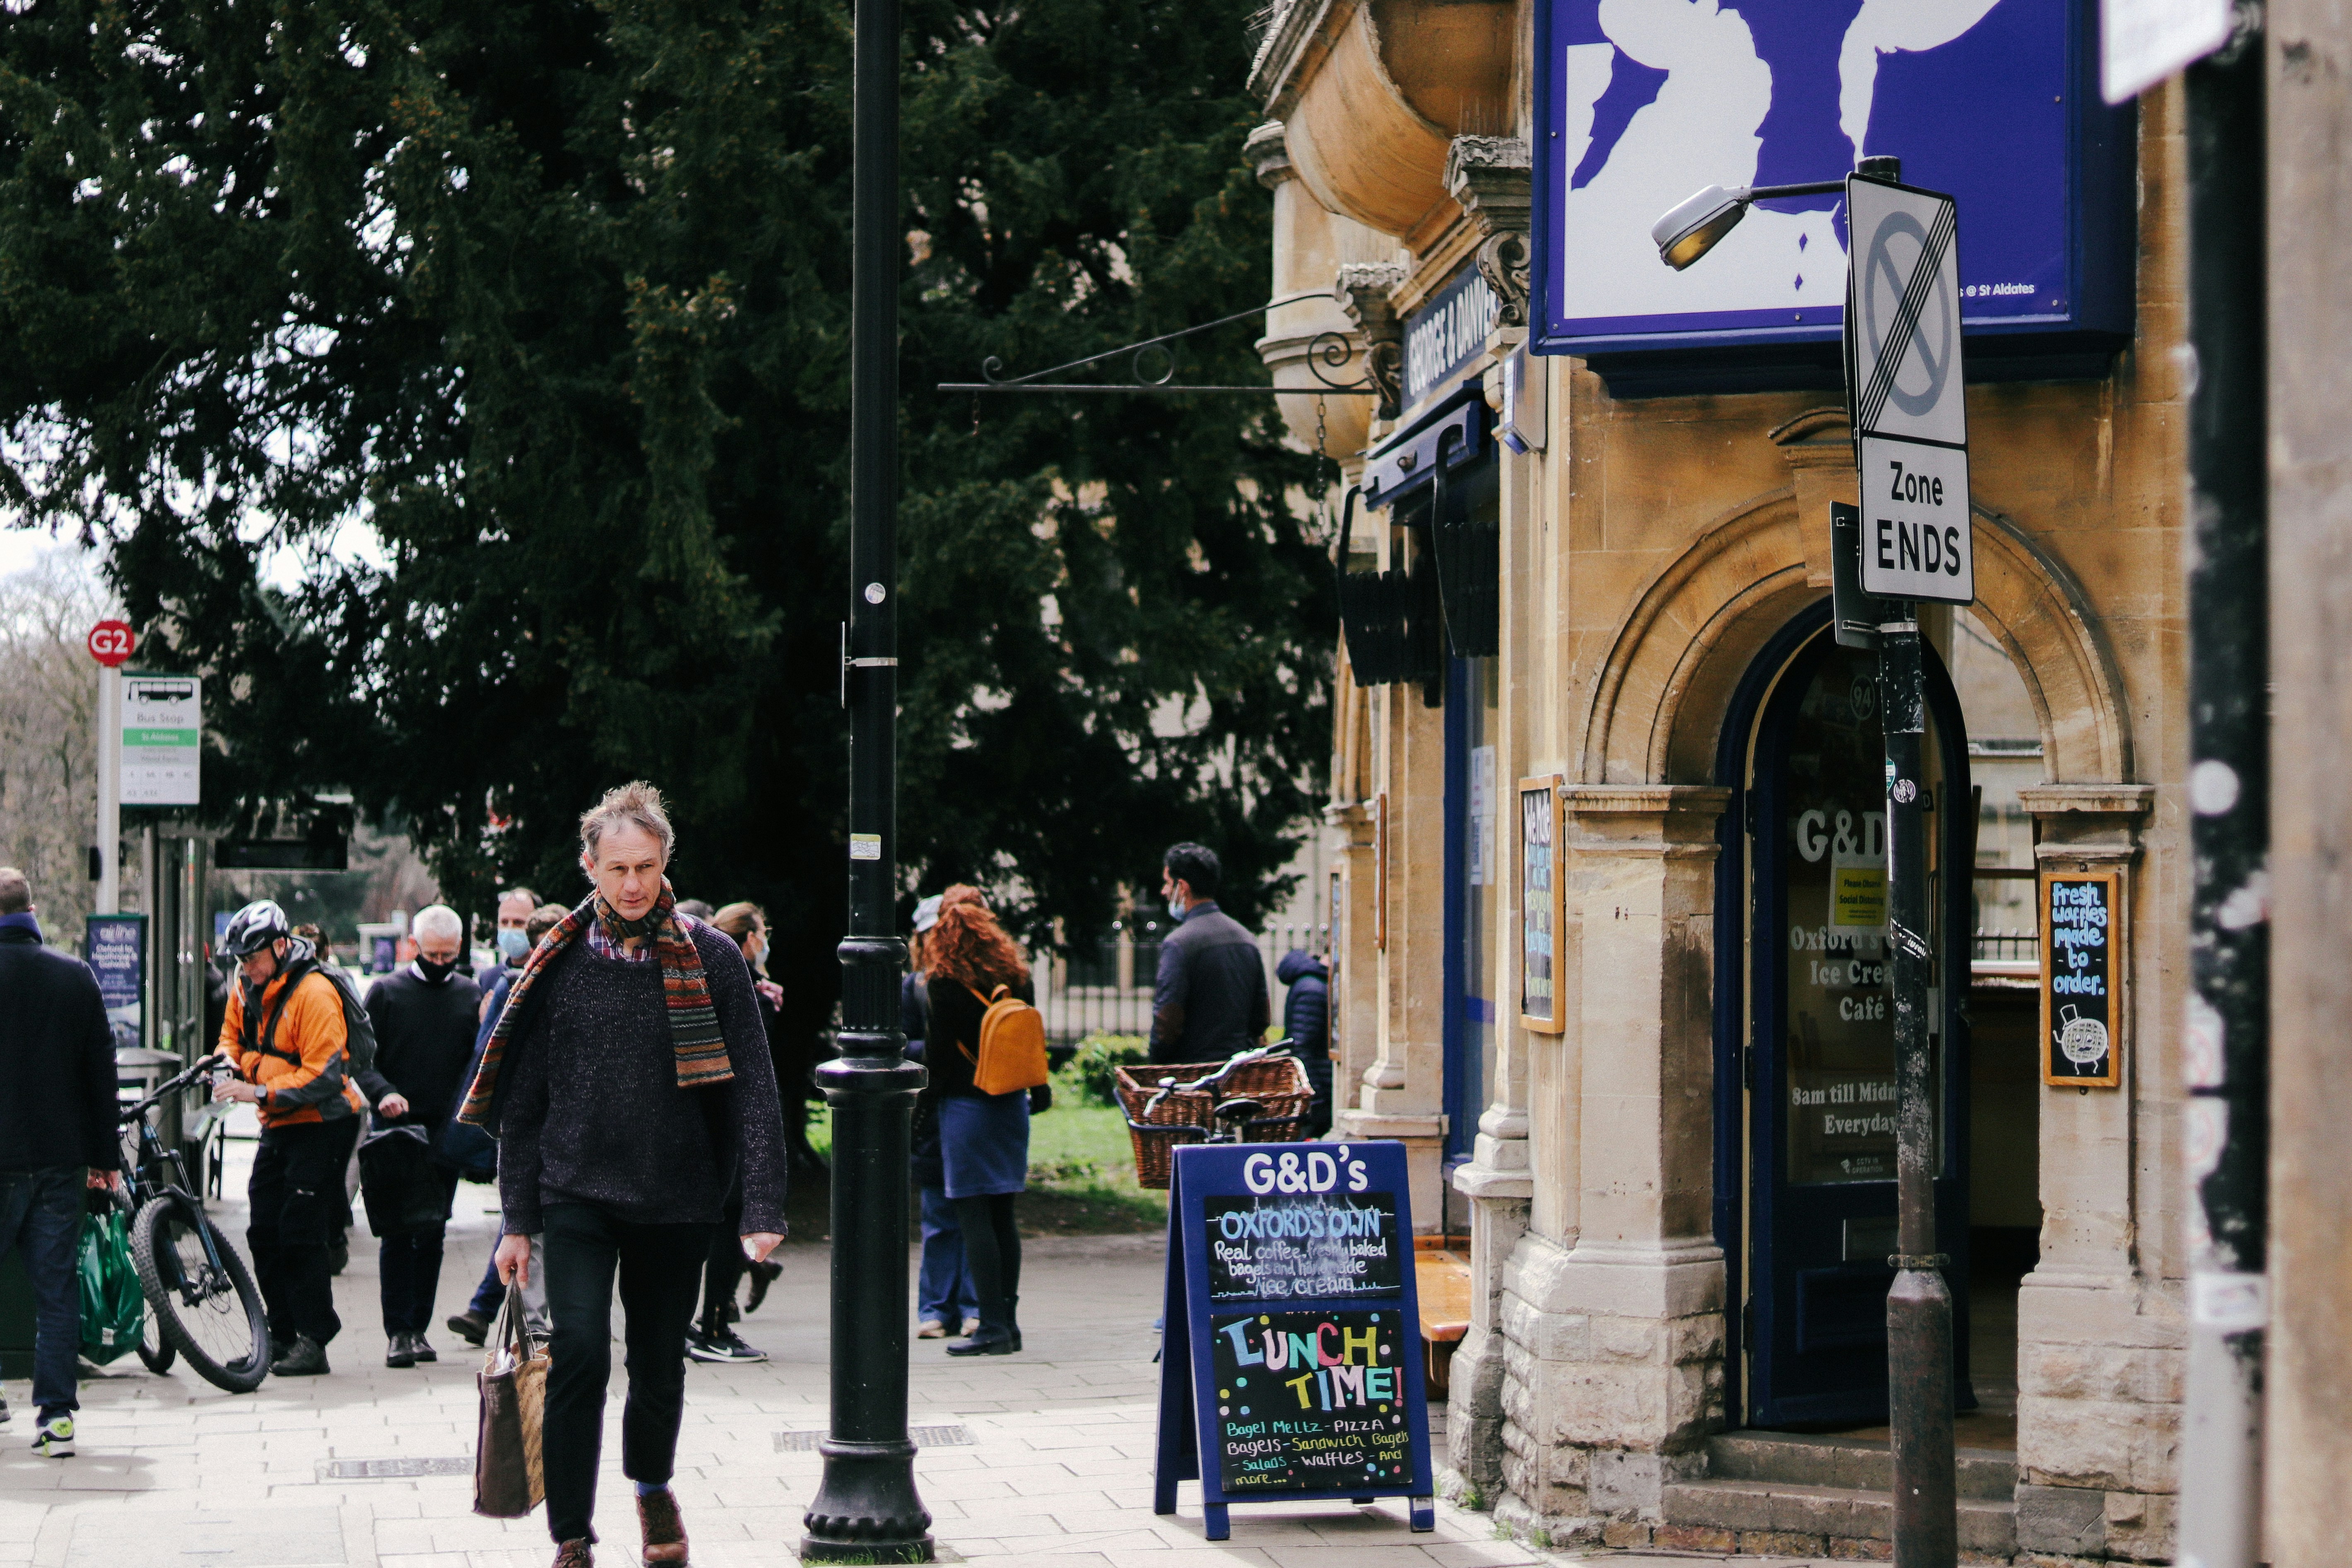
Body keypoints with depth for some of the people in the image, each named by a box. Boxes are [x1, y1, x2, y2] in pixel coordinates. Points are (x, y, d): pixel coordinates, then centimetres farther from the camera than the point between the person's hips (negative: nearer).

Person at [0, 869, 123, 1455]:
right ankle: (56, 1413, 3)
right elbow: (102, 1071, 4)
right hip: (62, 1159, 3)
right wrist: (106, 1157, 12)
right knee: (57, 1286, 5)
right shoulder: (77, 977, 0)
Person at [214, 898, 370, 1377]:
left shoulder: (313, 994, -19)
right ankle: (282, 1337, 14)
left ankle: (313, 1342, -4)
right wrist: (226, 1061, -3)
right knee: (263, 1234, 5)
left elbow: (323, 1077, -23)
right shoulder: (247, 988, 5)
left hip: (321, 1126, -8)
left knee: (301, 1235, -11)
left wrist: (259, 1091, -28)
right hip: (277, 1125, 8)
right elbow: (235, 1036, 21)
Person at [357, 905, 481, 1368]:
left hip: (446, 1133, 3)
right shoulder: (386, 992, 2)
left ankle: (418, 1328, 11)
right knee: (397, 1235, -4)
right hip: (396, 1129, -3)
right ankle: (398, 1331, -2)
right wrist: (384, 1092, -18)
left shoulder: (470, 995, 10)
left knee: (433, 1237, 5)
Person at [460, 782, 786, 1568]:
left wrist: (763, 1208, -12)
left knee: (659, 1364, 12)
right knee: (579, 1355, -14)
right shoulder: (560, 962, 2)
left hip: (675, 1197, 0)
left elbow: (753, 1090, -3)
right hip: (576, 1193, 0)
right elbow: (523, 1099, 6)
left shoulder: (711, 959, -2)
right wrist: (517, 1218, 3)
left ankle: (652, 1486, 42)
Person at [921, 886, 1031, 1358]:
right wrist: (1036, 1088, 20)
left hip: (965, 1105, -6)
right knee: (1003, 1216, 10)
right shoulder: (1013, 974, 6)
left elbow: (939, 1049, -8)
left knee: (974, 1217, -4)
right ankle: (1008, 1321, 11)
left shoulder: (942, 982, -9)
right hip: (1011, 1103, 6)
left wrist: (930, 1093, 6)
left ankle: (993, 1324, -9)